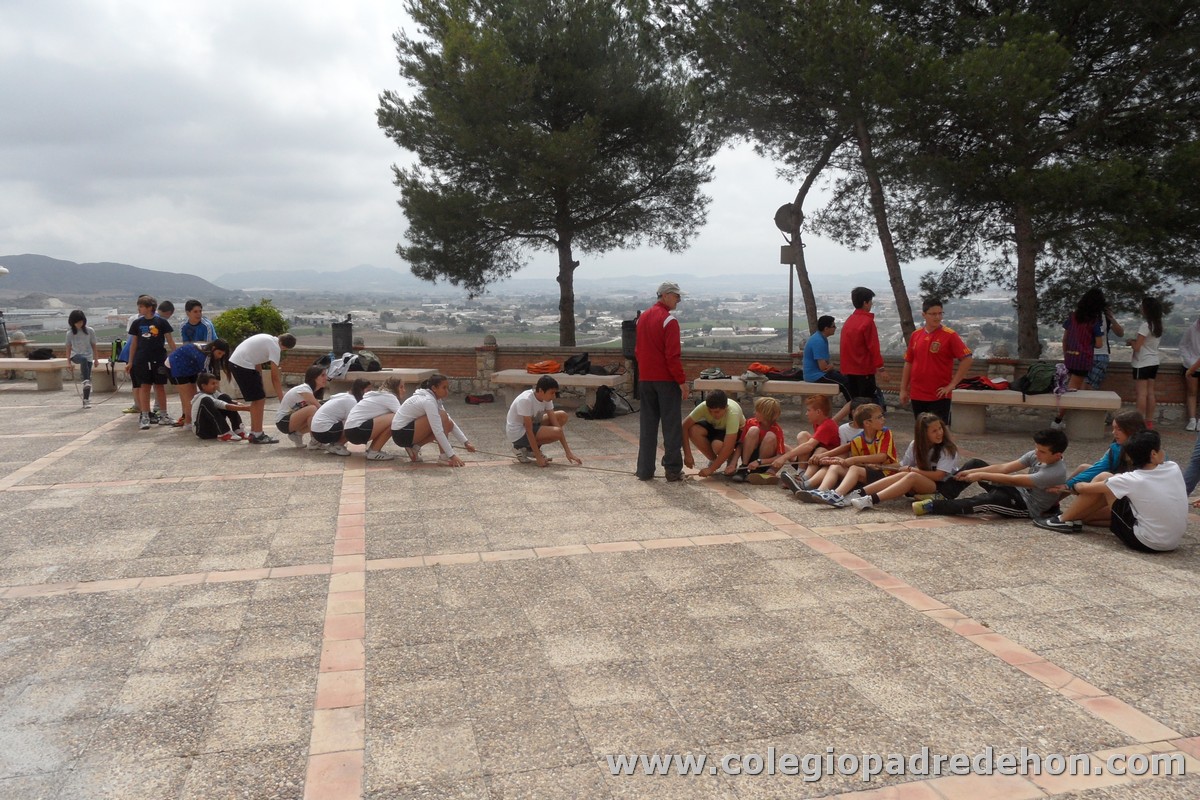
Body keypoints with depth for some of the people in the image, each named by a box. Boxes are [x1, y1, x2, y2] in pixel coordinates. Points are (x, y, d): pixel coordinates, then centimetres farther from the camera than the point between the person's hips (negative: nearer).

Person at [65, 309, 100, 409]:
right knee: (84, 359, -38)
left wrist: (96, 359, 7)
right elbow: (69, 348, 6)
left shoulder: (90, 331, -1)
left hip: (88, 357, 1)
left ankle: (86, 400, 4)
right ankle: (86, 381, -43)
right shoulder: (70, 333, 1)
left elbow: (94, 346, 5)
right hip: (75, 356, -1)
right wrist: (69, 363, 5)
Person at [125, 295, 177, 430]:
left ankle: (163, 414, 18)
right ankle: (144, 416, 3)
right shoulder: (137, 323, 5)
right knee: (144, 386, 0)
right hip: (142, 359, 1)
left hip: (159, 359, -1)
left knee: (160, 386, 7)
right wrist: (130, 362, 10)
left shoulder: (161, 322, -2)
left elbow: (170, 340, 1)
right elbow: (134, 343, 10)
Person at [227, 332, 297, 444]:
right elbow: (275, 378, -12)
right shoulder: (275, 348, -12)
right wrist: (282, 400, -9)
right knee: (259, 399, -4)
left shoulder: (268, 340, 15)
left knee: (257, 399, 15)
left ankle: (254, 433, 21)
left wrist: (261, 387, 18)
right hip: (243, 365, -10)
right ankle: (257, 435, -1)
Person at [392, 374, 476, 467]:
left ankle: (415, 447, 5)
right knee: (442, 417, -20)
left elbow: (451, 422, 9)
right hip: (401, 433, -9)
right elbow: (437, 431, -28)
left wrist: (465, 443, 1)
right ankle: (443, 457, -15)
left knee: (448, 425, 4)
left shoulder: (435, 399, 6)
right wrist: (452, 455, -29)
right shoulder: (428, 400, -23)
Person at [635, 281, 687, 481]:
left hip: (645, 379, 7)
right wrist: (682, 381, -13)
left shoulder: (643, 317, 12)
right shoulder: (669, 321, -12)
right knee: (671, 426, 0)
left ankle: (645, 470, 11)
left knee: (647, 425, 10)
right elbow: (672, 355, -17)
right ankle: (673, 470, 3)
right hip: (666, 380, -7)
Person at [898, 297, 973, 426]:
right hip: (917, 395, 4)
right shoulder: (915, 335, 7)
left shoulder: (950, 335, -7)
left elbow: (967, 359, -11)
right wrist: (903, 389, 9)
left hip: (939, 396, -4)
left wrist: (952, 384, -13)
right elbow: (908, 362, 12)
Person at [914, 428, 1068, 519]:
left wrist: (980, 475, -25)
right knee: (976, 465, -2)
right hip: (1020, 492, 8)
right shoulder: (1036, 455, -6)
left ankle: (933, 506, -32)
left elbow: (1012, 480, -28)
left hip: (1029, 507, -8)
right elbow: (1005, 468, -8)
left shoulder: (1056, 473, -29)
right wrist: (973, 472, -15)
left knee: (987, 500, -34)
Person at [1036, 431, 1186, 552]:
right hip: (1173, 543, 6)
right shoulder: (1174, 469, -4)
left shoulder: (1132, 480, -16)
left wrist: (1076, 486, 20)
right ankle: (1077, 518, 32)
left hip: (1145, 542, -6)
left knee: (1103, 480, -1)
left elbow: (1086, 488, -3)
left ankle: (1064, 520, 11)